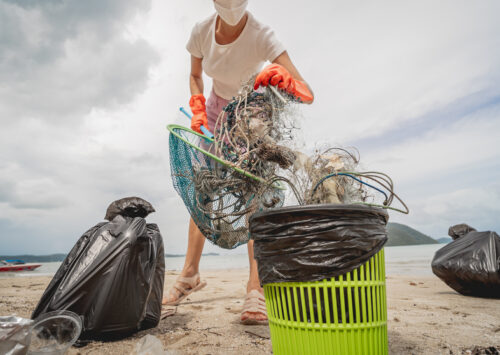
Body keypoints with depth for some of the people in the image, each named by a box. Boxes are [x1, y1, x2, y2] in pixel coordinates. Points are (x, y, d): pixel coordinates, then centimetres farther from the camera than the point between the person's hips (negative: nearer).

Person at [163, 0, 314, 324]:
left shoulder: (261, 35, -28)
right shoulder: (202, 31, -15)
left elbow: (308, 94, -39)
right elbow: (195, 75, 5)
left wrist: (285, 79, -59)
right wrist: (197, 108, -12)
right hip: (217, 111, 4)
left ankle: (256, 289, -14)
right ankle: (190, 274, 15)